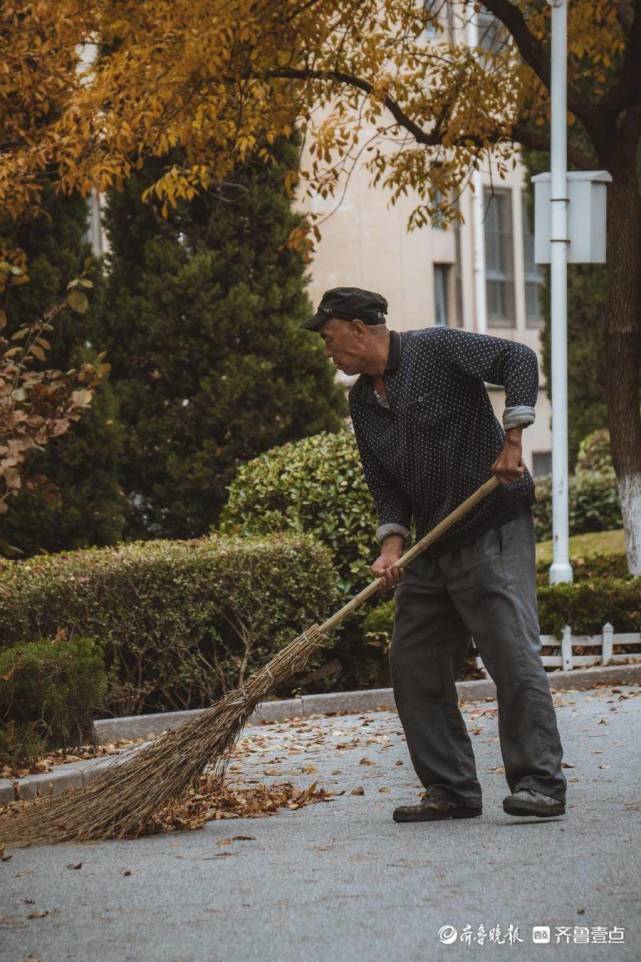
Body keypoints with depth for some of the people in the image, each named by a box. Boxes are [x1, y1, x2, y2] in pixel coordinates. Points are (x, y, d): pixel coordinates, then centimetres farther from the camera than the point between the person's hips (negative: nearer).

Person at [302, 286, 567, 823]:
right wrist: (393, 544, -4)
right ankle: (452, 791, 11)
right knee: (414, 668, 5)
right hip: (432, 547, 8)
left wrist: (512, 439, -20)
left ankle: (541, 786, -8)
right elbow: (384, 484, 12)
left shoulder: (437, 350, -8)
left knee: (514, 655, -12)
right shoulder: (363, 400, 13)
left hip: (494, 530, -8)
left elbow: (519, 359, -13)